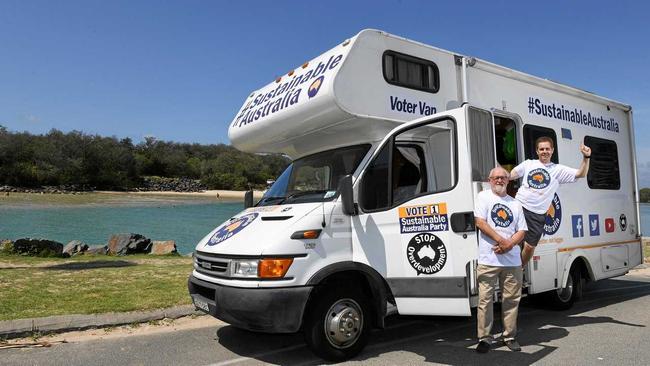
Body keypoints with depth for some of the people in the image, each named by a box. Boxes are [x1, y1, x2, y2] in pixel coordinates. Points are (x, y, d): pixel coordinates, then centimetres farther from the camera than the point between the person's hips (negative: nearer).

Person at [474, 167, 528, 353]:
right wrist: (501, 240, -14)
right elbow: (480, 222, -8)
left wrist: (509, 244, -8)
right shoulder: (483, 196, 4)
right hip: (488, 260, -4)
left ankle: (510, 336, 22)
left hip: (512, 260, 4)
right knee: (485, 299, -3)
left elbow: (522, 231, 11)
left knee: (512, 299, 8)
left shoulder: (515, 203, 17)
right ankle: (484, 338, 6)